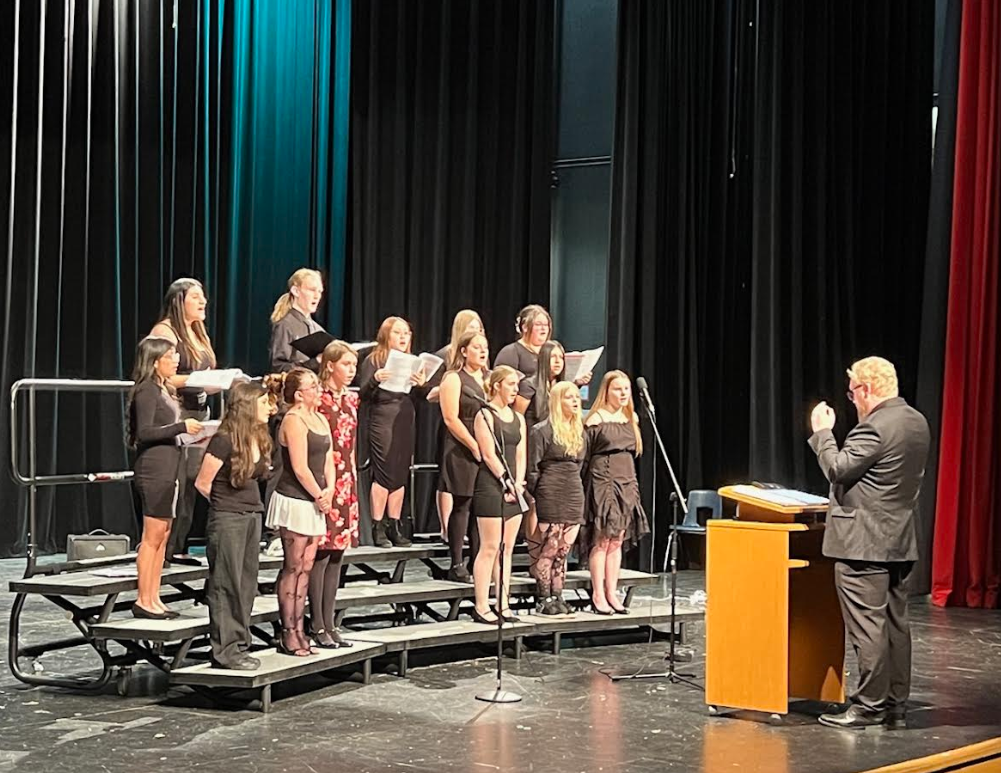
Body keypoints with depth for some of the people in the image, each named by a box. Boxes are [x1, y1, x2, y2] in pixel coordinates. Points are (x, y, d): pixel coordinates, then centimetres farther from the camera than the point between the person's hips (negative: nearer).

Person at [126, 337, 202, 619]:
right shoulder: (146, 391, -10)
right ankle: (143, 601, -3)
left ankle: (154, 598, 14)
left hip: (168, 468, 10)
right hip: (154, 467, -10)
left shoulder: (164, 390, 18)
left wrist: (189, 432, 8)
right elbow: (144, 432, -19)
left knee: (163, 535, 10)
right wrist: (181, 427, -22)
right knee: (153, 536, -7)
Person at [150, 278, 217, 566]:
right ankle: (166, 548, -6)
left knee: (192, 482, 7)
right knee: (174, 483, -10)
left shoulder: (199, 333, 20)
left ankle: (179, 547, 13)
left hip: (199, 412, 9)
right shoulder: (164, 331, -7)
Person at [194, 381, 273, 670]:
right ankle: (225, 651, 1)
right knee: (226, 585, -3)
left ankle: (240, 646, 17)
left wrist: (248, 503, 10)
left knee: (246, 584, 10)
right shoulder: (224, 441, -17)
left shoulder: (259, 439, 7)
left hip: (252, 516, 8)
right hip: (227, 519, -8)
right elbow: (202, 483, -10)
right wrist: (227, 504, 5)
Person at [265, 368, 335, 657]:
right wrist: (319, 496, -8)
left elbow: (328, 460, 14)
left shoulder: (320, 420, 15)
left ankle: (298, 631, 16)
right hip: (295, 500, -8)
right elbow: (300, 468, -17)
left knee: (305, 568, 10)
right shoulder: (293, 420, -12)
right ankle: (288, 634, 1)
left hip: (314, 503, 8)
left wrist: (329, 490, -2)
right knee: (293, 568, -4)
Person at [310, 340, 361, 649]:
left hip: (346, 482, 7)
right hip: (323, 482, -7)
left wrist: (352, 483, 14)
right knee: (322, 555, -4)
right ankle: (318, 627, 2)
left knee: (336, 556, 9)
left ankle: (330, 624, 14)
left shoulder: (350, 400, 12)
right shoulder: (318, 400, -9)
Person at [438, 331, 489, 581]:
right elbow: (451, 419, -11)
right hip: (462, 451, -6)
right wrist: (474, 446, -15)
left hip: (486, 451, 6)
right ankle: (456, 565, 0)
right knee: (462, 506, -4)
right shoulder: (454, 379, -3)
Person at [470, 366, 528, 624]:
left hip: (513, 489, 7)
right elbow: (489, 455, -11)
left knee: (507, 549, 8)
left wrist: (518, 484, -1)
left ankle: (503, 605, 12)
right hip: (491, 487, -7)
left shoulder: (518, 418, 16)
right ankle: (481, 606, -4)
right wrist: (508, 484, -11)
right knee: (490, 548, -7)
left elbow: (521, 455, 12)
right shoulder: (485, 415, -6)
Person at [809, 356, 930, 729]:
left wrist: (822, 432, -5)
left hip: (864, 542, -9)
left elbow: (838, 470, -17)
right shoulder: (917, 423, 11)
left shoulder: (875, 428, -19)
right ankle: (896, 705, 17)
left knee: (867, 625, -4)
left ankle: (869, 706, -1)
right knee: (895, 623, 12)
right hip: (900, 542, 9)